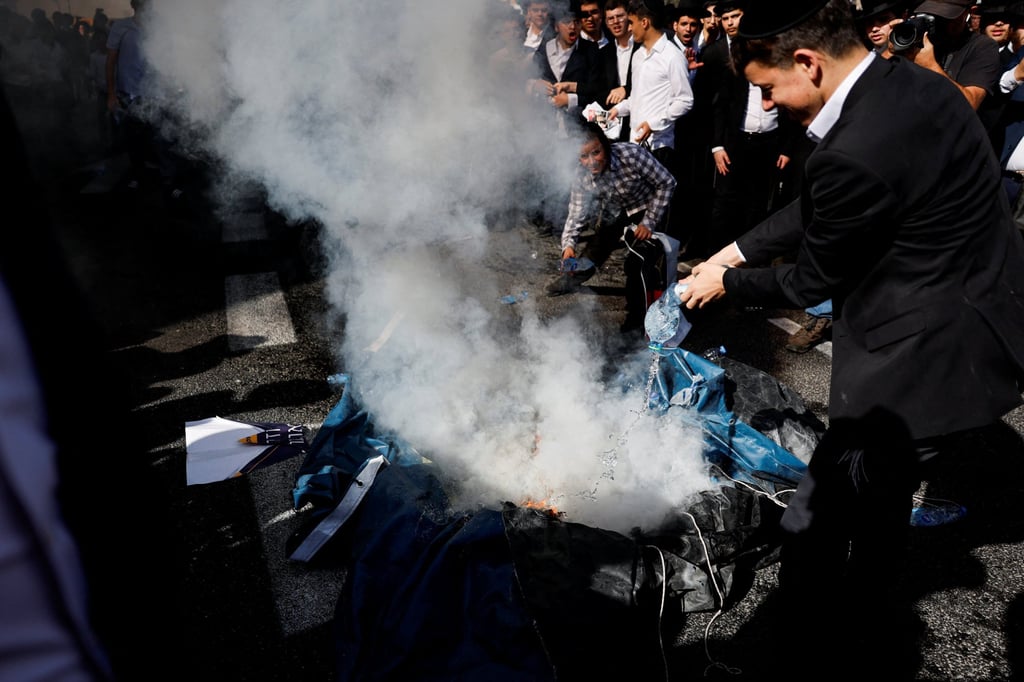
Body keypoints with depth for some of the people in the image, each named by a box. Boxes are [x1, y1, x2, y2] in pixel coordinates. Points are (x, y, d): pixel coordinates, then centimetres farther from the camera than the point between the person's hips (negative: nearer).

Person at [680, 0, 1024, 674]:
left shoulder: (857, 152, -29)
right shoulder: (911, 82, 2)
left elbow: (810, 282, -13)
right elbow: (819, 209, 12)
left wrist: (726, 282, 3)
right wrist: (741, 248, 10)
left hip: (926, 359, -11)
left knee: (812, 524, 1)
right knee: (880, 505, 27)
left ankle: (815, 654, 22)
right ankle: (870, 644, 51)